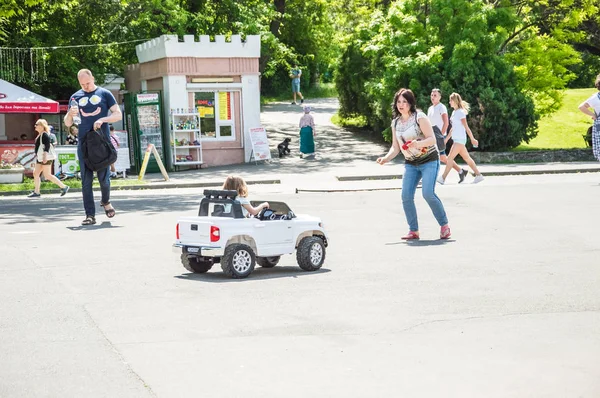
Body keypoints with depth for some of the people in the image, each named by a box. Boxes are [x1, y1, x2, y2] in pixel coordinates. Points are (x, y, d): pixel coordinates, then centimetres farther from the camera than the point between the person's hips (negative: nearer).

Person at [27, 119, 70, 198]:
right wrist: (37, 155, 25)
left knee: (47, 175, -8)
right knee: (36, 173, 6)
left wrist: (45, 156, -29)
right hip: (40, 158, 10)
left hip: (46, 158, -10)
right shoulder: (39, 135, 15)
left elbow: (47, 146, -23)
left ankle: (63, 187, -1)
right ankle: (36, 192, 9)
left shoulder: (45, 135, -15)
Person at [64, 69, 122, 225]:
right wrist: (70, 114, -10)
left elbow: (118, 114, 2)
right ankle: (90, 215, 2)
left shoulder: (104, 94, 5)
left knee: (104, 178, -2)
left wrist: (102, 119, -15)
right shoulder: (75, 97, 12)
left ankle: (106, 201, 28)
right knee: (86, 181, -1)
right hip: (84, 144, 2)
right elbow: (67, 123, 12)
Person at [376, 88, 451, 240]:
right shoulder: (395, 123, 6)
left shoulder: (419, 117, -12)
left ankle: (444, 225, -1)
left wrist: (418, 143, -35)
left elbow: (432, 139, -16)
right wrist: (386, 159, -9)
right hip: (410, 164, 6)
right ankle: (413, 230, 3)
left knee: (428, 193, -19)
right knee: (406, 196, -8)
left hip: (429, 161, -5)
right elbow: (395, 147, 10)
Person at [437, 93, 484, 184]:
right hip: (457, 139, 9)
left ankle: (443, 178, -12)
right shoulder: (454, 112, 14)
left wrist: (472, 139, -12)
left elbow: (466, 127, -13)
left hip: (460, 139, -9)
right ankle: (478, 175, 15)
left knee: (450, 158, -11)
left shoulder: (460, 112, -13)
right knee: (467, 158, 11)